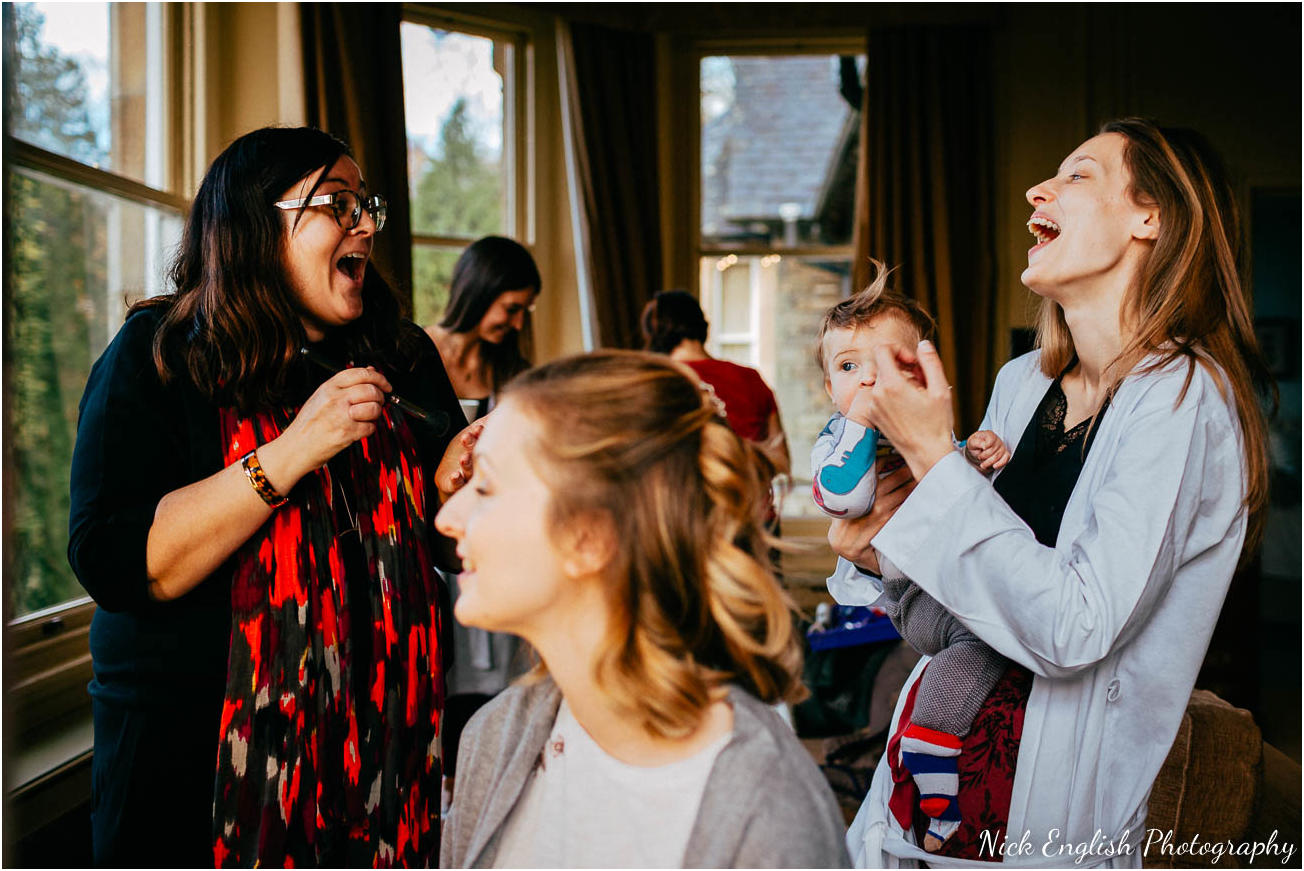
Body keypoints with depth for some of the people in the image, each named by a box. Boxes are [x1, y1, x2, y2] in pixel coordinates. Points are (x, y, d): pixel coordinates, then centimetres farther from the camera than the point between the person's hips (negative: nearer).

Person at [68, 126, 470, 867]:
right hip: (194, 744, -3)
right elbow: (113, 564, -20)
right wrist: (293, 451, -25)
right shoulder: (158, 357, -7)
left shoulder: (405, 359, 4)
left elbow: (454, 550, 12)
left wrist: (454, 492, -10)